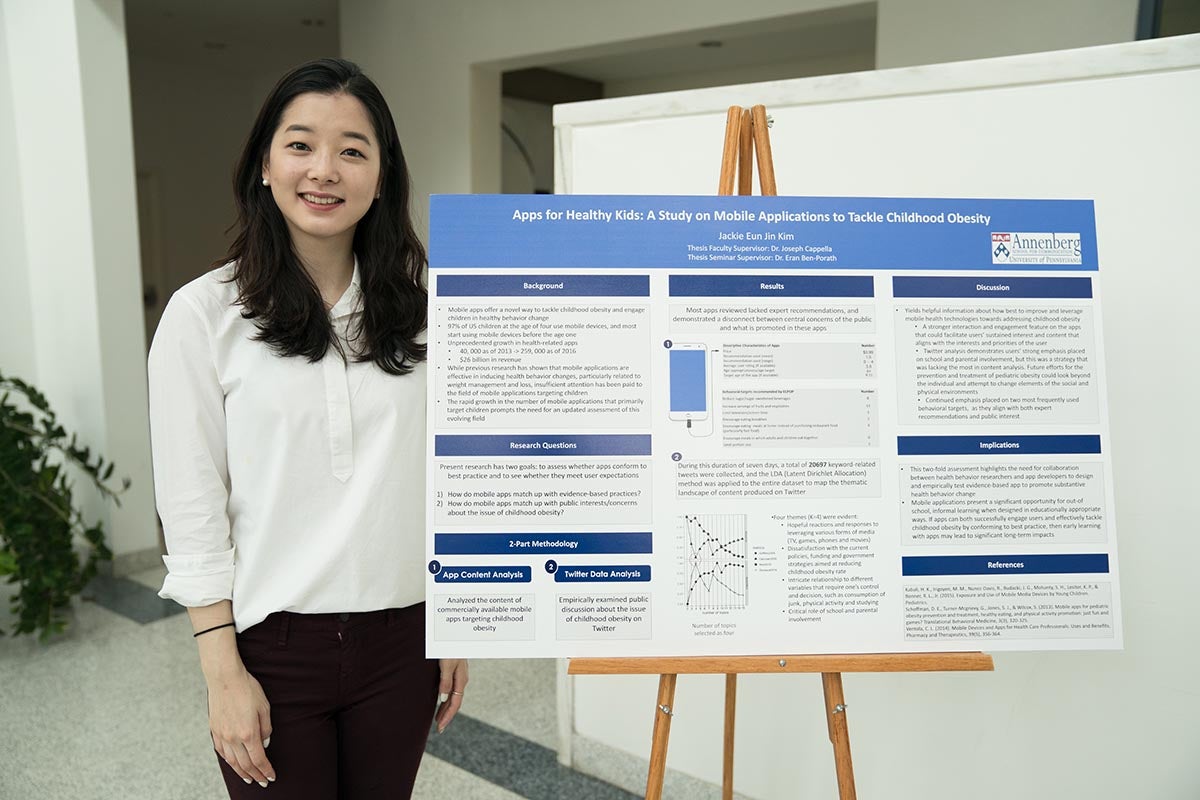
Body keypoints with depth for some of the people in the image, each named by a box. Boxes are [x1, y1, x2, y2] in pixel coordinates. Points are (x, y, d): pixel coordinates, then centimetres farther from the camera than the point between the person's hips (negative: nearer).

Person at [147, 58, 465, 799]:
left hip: (402, 639, 2)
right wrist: (223, 671, -7)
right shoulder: (205, 313, -7)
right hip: (273, 645, -2)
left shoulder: (417, 307, 0)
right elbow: (192, 507, -6)